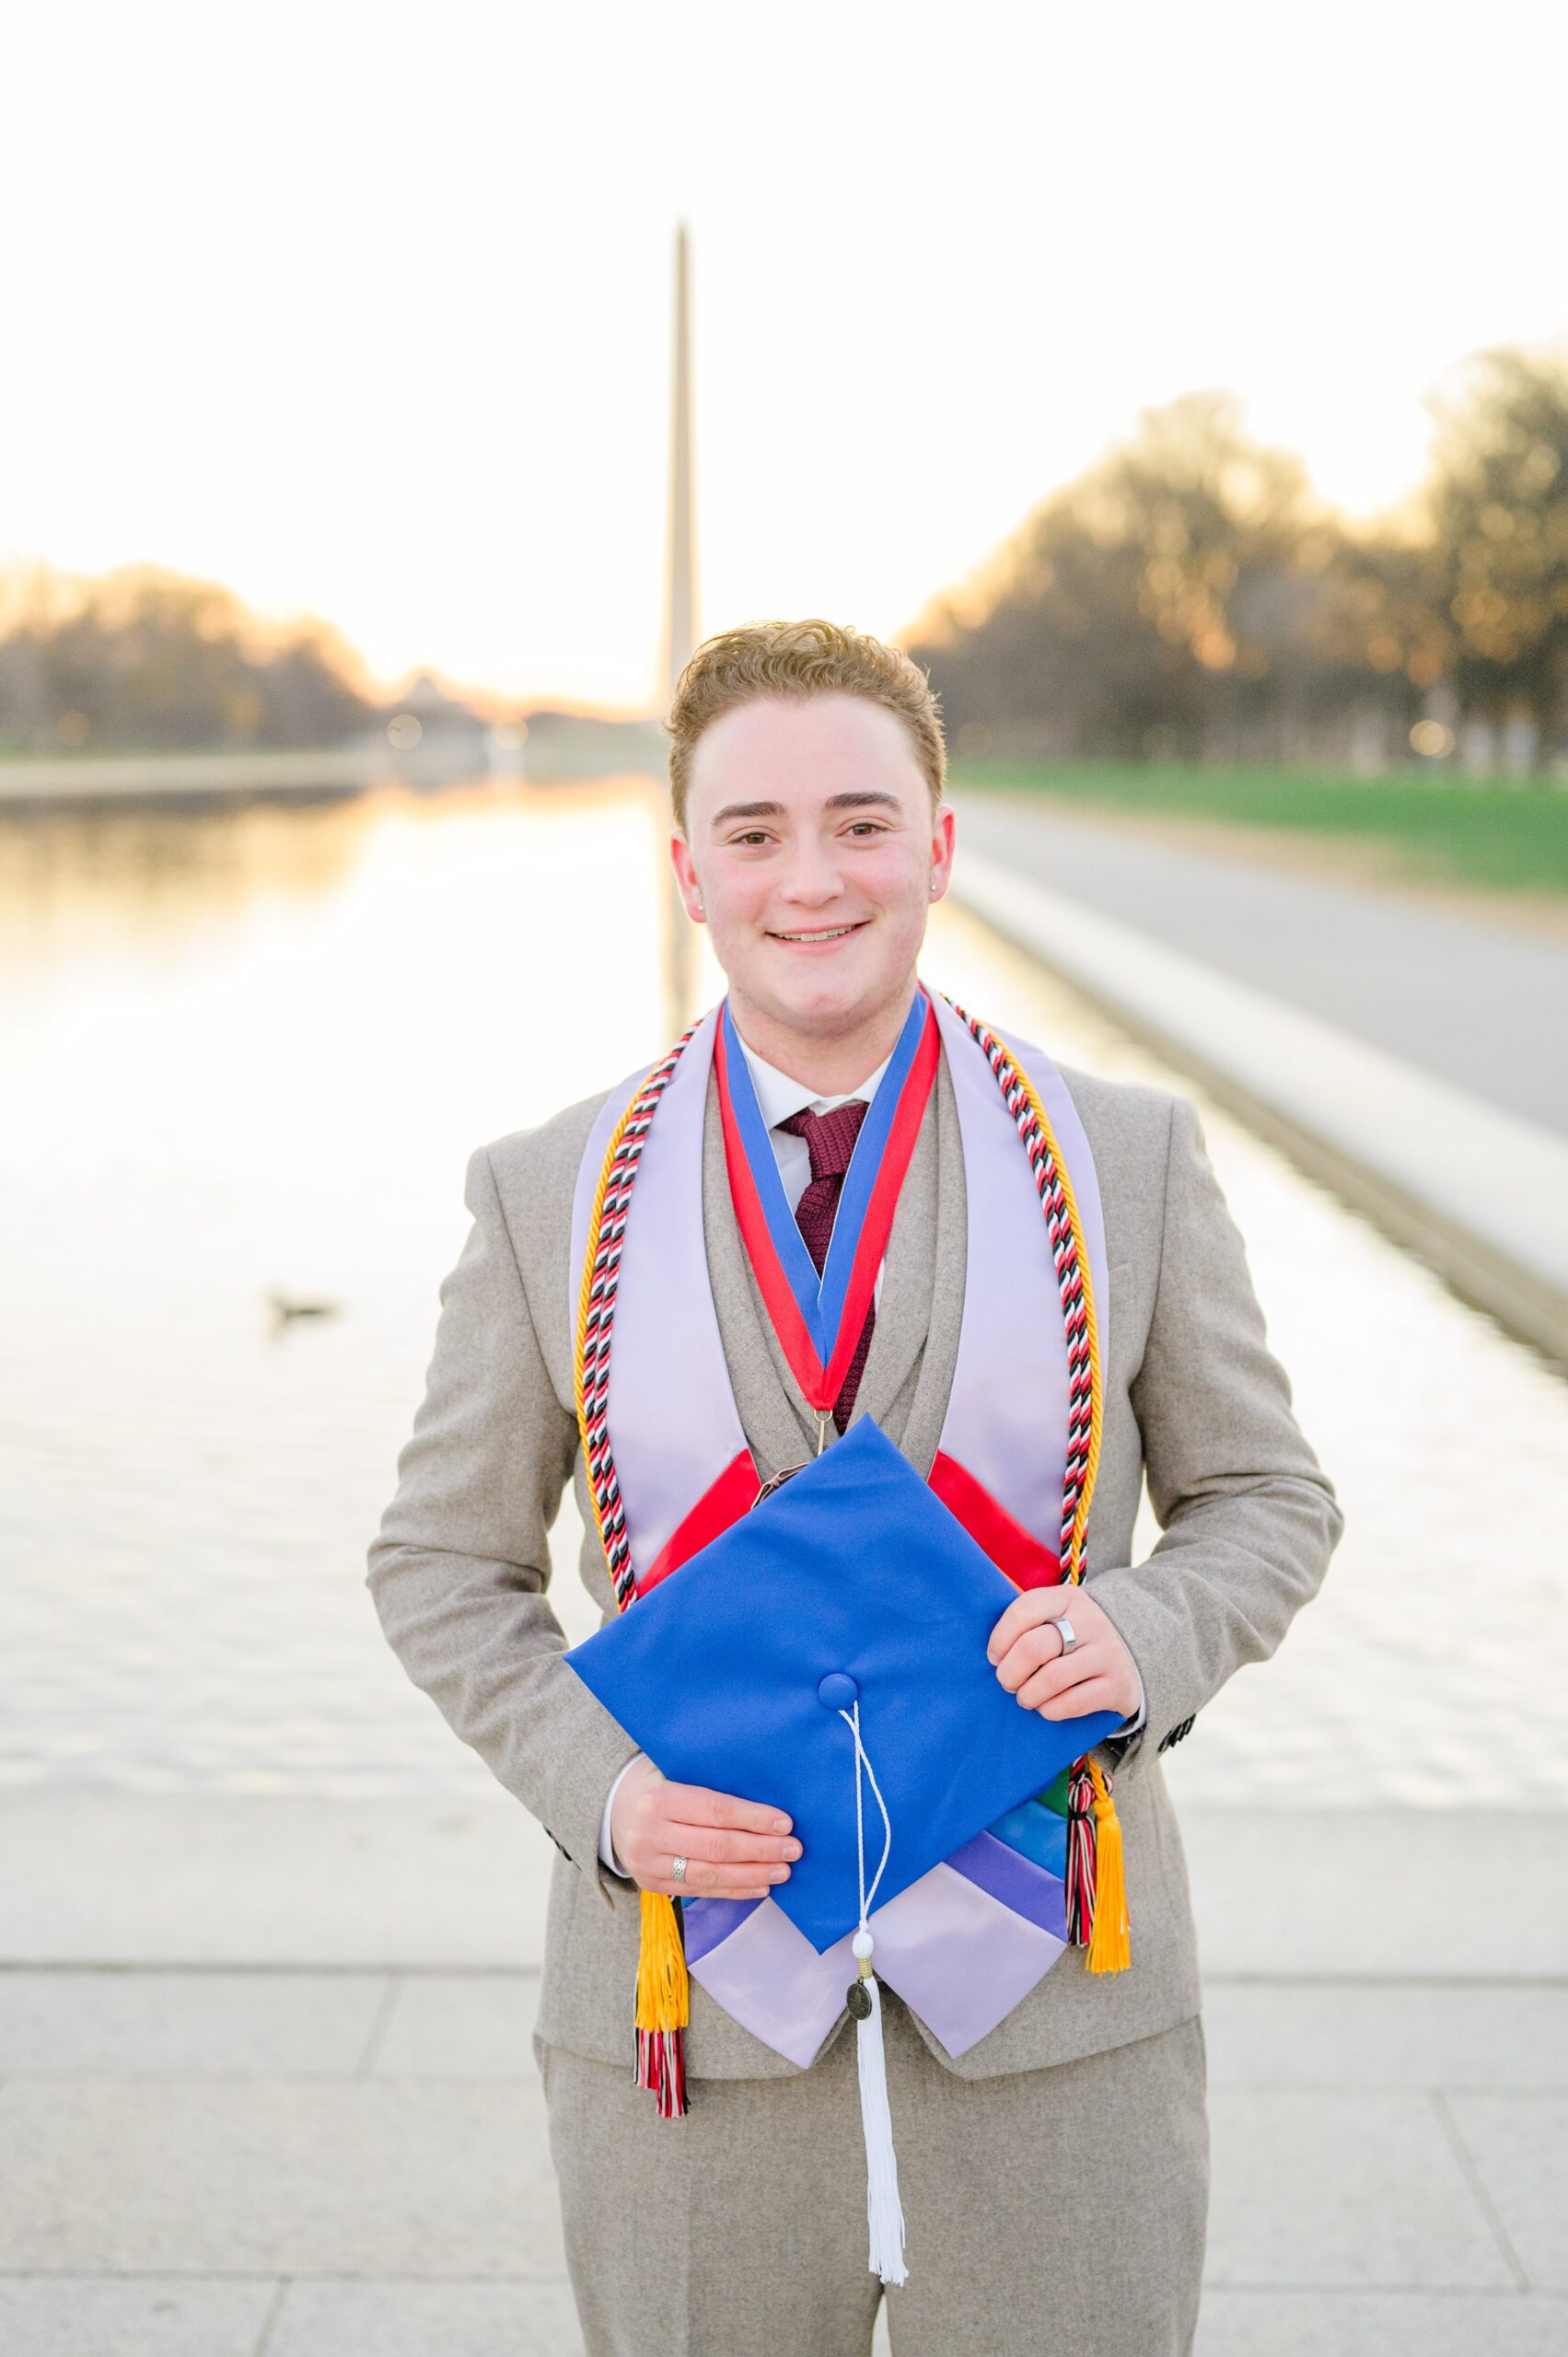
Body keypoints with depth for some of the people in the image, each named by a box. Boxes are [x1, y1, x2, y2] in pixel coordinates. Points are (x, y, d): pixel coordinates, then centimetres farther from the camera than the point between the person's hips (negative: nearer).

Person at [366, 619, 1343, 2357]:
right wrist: (602, 1790, -12)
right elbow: (446, 1565, 6)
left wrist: (1143, 1638, -15)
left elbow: (1263, 1500, 7)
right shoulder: (550, 1198, -1)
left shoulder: (1128, 1160, -1)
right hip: (700, 2001, 0)